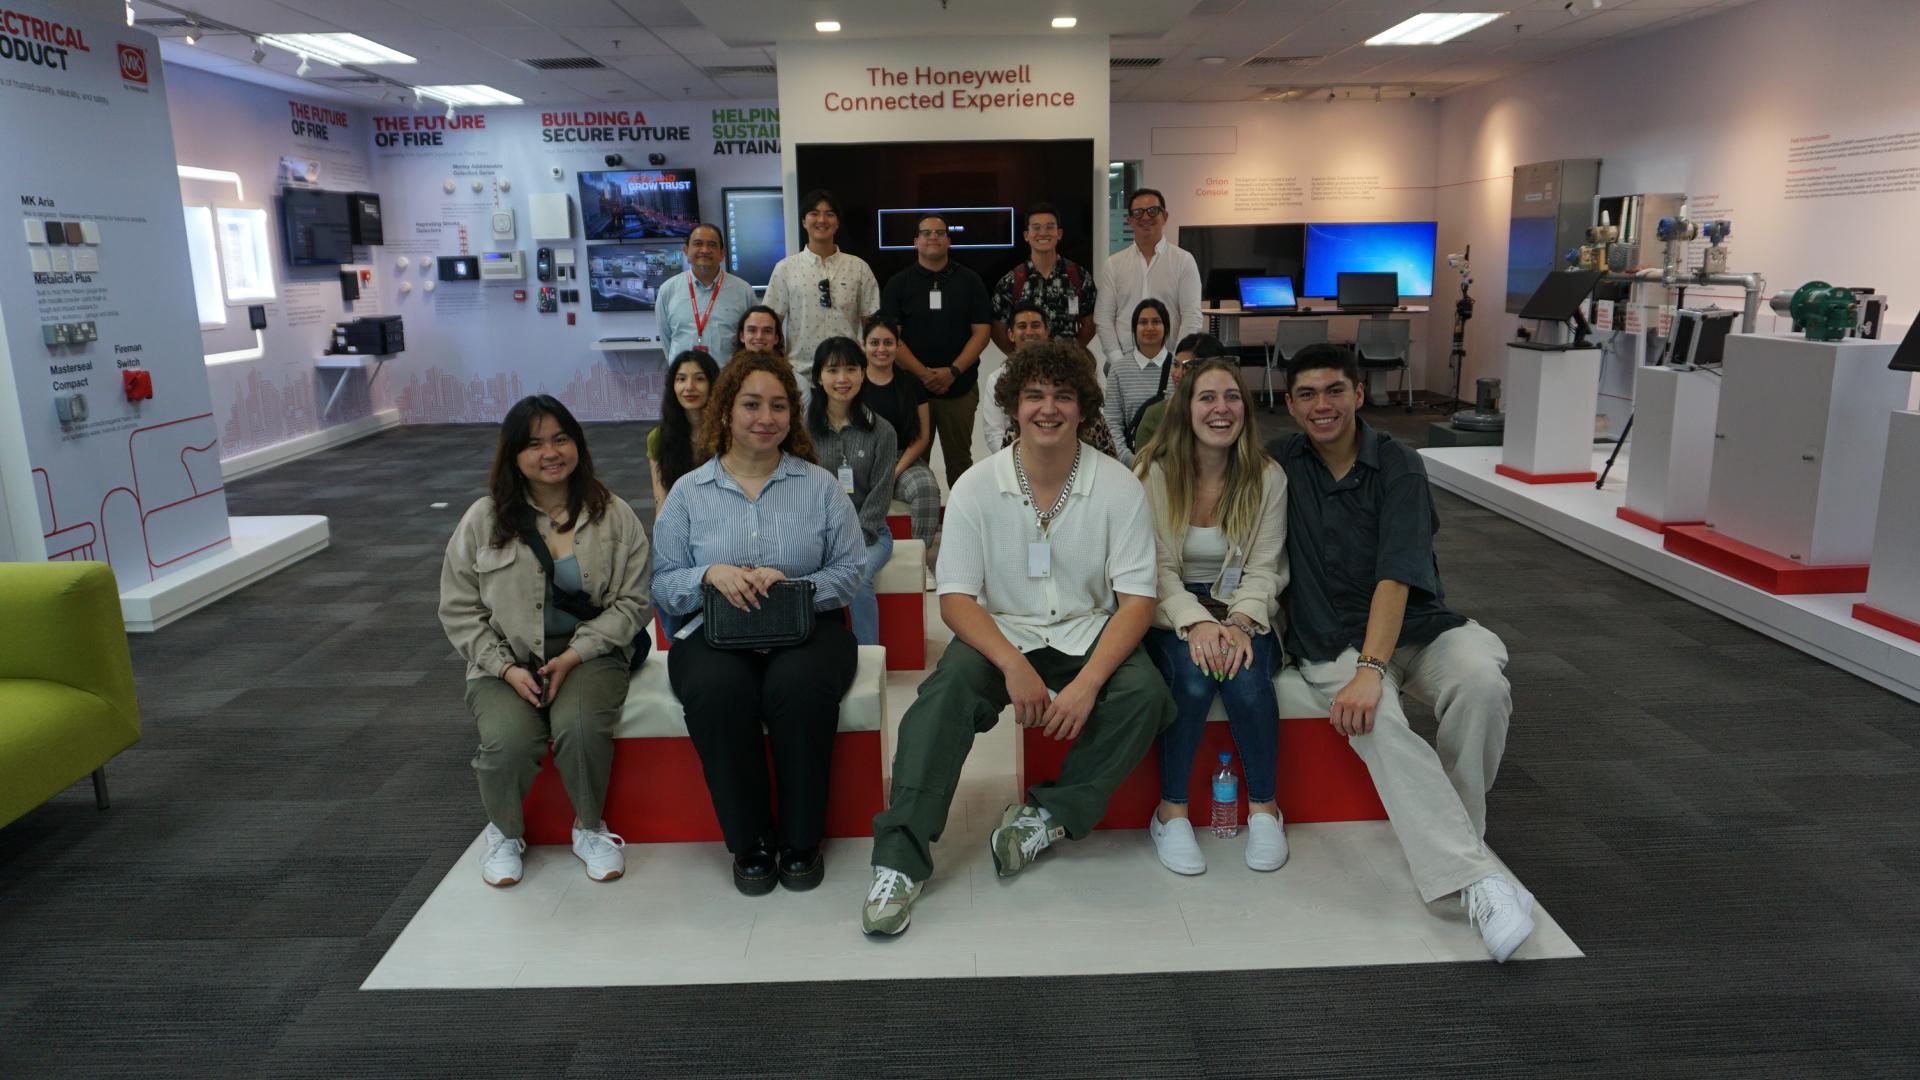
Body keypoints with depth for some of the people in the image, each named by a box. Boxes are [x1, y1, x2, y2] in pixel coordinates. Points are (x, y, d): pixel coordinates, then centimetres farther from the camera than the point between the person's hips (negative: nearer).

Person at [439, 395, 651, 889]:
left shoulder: (613, 515, 2)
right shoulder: (483, 519, 3)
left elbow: (632, 600, -1)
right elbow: (459, 610, 5)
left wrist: (573, 657, -13)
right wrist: (506, 668, -9)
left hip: (589, 653, 0)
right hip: (506, 661, 1)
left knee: (581, 727, -31)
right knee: (509, 740, -29)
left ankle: (590, 828, -1)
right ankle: (504, 832, 5)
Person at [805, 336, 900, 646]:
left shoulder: (881, 431, 3)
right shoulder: (804, 428, 5)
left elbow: (879, 496, 0)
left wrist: (855, 540, -11)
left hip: (867, 532, -1)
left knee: (857, 580, -31)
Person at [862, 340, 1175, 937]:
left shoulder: (1118, 485, -5)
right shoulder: (976, 486, -5)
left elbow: (1137, 598, -8)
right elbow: (955, 597, -8)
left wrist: (1088, 682, -25)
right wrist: (1014, 665, -26)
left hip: (1089, 632, 1)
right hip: (1001, 632, 0)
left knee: (1146, 694, -29)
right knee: (947, 688, -30)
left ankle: (1045, 817, -15)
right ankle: (900, 861, -28)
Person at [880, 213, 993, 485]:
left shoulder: (970, 281, 7)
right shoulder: (898, 284, 6)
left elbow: (981, 332, 1)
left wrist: (953, 371, -12)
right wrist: (924, 374, -12)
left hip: (960, 387, 0)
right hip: (911, 386, 0)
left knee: (959, 458, 6)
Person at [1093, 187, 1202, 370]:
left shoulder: (1184, 261, 6)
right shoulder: (1112, 265, 10)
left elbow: (1192, 318, 0)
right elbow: (1103, 317, 6)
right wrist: (1118, 361, -5)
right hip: (1124, 362, 1)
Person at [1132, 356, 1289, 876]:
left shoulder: (1267, 477, -1)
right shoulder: (1153, 473, -6)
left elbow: (1262, 569, -3)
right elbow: (1159, 570, -9)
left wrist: (1240, 622, -22)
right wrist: (1196, 622, -26)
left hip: (1243, 611, 1)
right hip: (1171, 613, -1)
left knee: (1247, 677, -29)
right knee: (1193, 677, -31)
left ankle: (1264, 808, -7)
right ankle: (1171, 811, -14)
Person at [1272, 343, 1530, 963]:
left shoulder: (1398, 468, -6)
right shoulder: (1279, 464, 3)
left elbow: (1398, 575, -19)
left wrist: (1371, 669, -31)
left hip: (1415, 626, 0)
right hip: (1331, 642, 0)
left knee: (1482, 680, -31)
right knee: (1378, 723, -32)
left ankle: (1452, 837, -10)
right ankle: (1475, 878, -33)